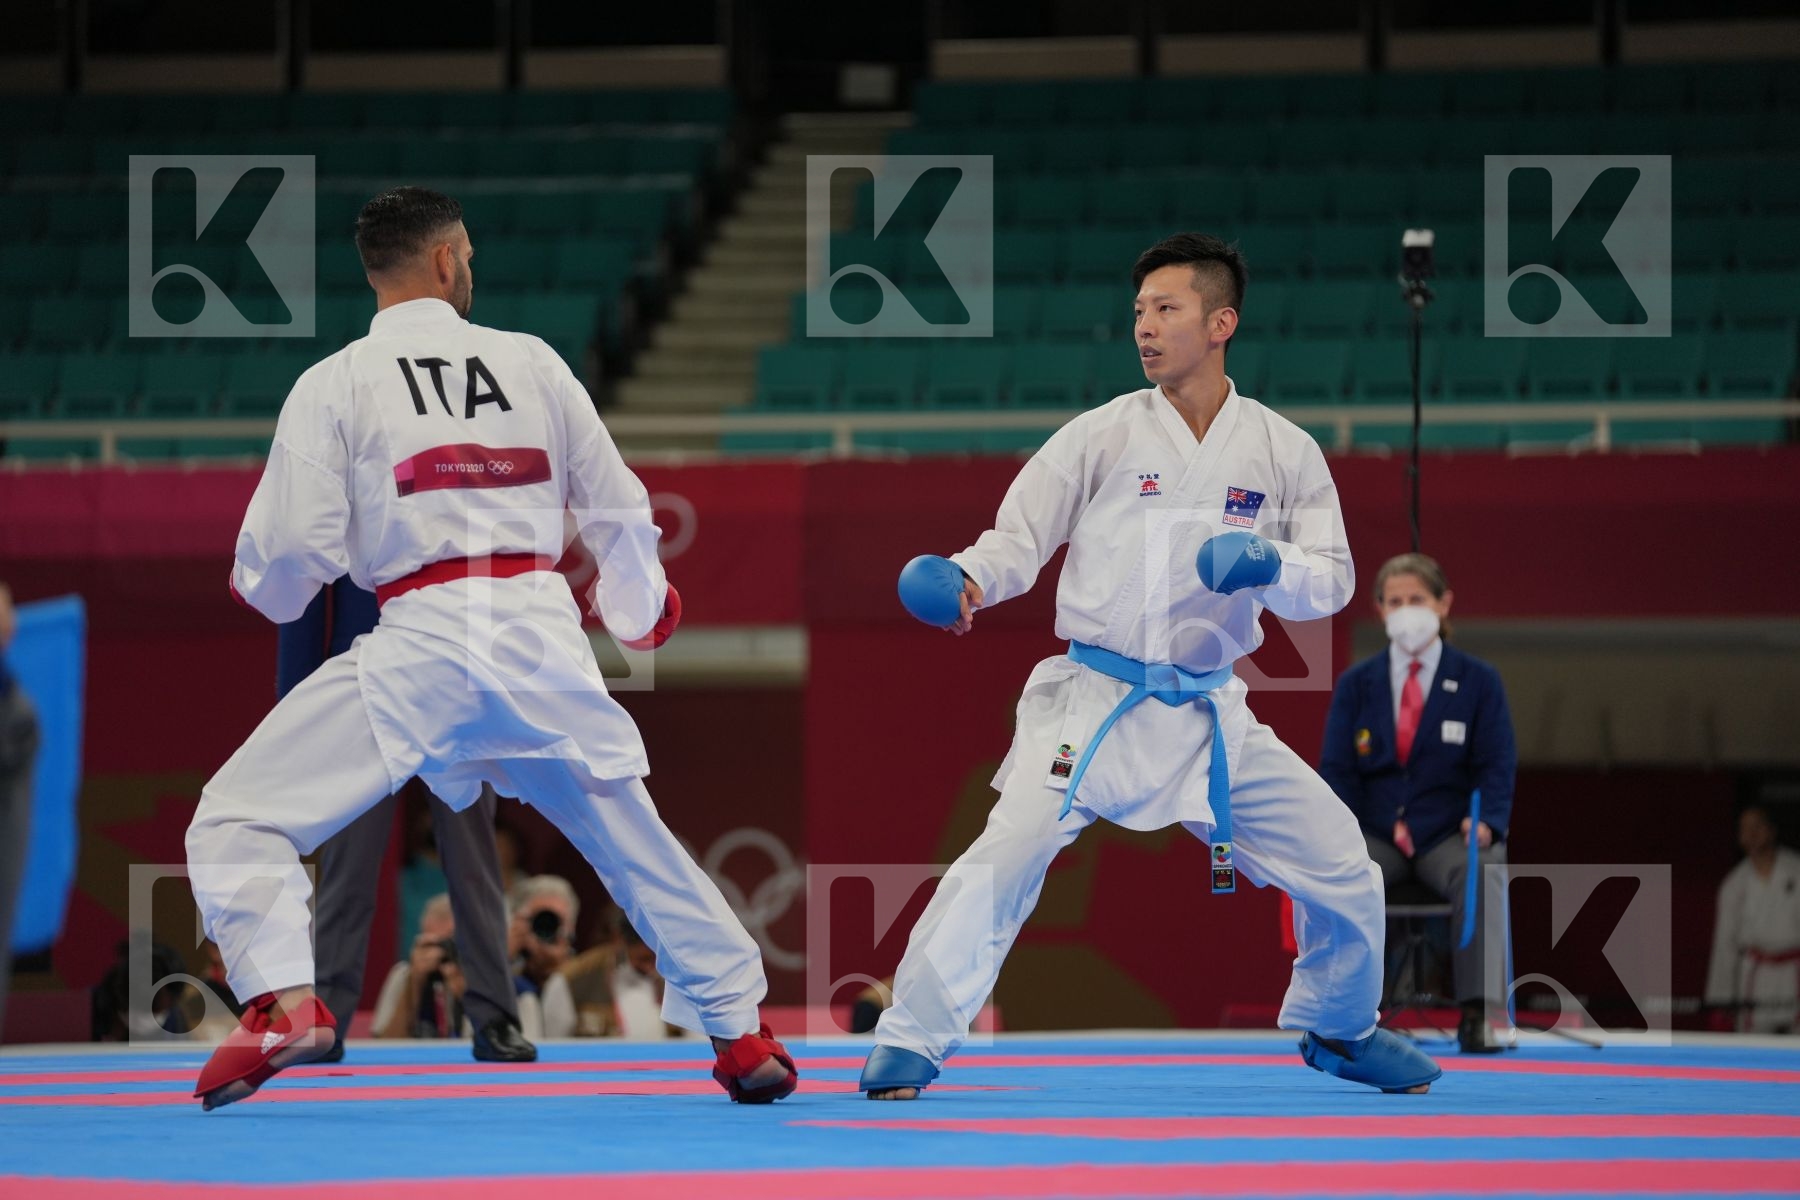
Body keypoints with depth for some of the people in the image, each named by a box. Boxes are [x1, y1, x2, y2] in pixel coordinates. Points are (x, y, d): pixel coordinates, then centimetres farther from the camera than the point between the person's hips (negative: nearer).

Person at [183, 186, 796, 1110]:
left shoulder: (332, 385, 3)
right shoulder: (532, 362, 11)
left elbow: (288, 553, -2)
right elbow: (618, 509, 16)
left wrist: (260, 584, 23)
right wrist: (637, 610, 36)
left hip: (422, 646, -3)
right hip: (543, 633, 4)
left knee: (239, 821, 2)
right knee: (634, 839, 23)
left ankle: (284, 1005, -20)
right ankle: (742, 1033, 26)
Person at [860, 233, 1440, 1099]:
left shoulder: (1284, 452, 2)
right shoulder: (1102, 435, -3)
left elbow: (1332, 579, 2)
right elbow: (1019, 537, -3)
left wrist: (1274, 566, -20)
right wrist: (965, 582, -25)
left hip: (1210, 715, 3)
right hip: (1095, 700, -3)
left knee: (1340, 865, 6)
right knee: (1005, 856, -23)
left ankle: (1339, 1031, 31)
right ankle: (910, 1042, -16)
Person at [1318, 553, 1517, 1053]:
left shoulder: (1478, 681, 5)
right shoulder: (1355, 684, 10)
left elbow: (1498, 766, 1)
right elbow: (1336, 769, 7)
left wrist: (1486, 822, -20)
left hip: (1448, 834, -1)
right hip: (1374, 834, 1)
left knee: (1481, 871, -37)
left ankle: (1477, 1012, -34)